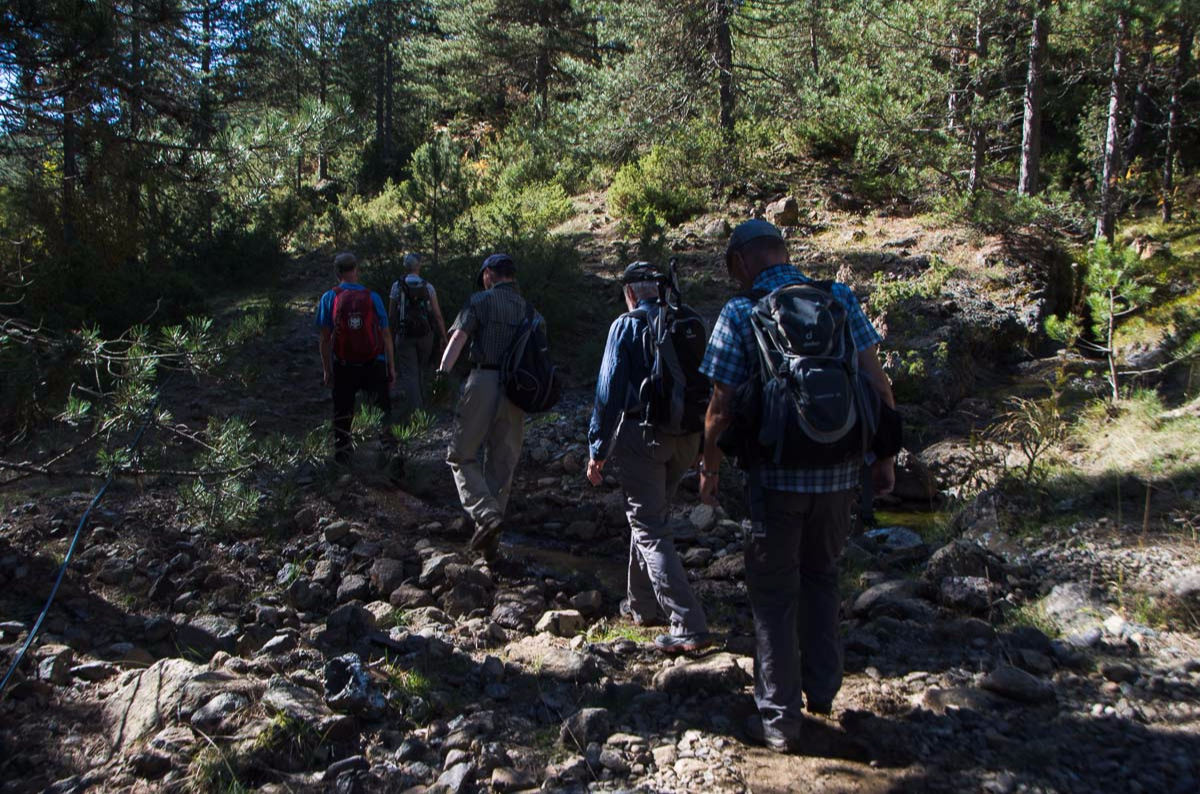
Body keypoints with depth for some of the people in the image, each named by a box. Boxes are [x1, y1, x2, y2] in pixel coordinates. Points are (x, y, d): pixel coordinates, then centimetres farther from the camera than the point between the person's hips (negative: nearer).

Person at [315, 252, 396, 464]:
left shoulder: (329, 299, -4)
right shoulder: (372, 298, -3)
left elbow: (325, 339, -4)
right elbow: (386, 336, -2)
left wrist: (327, 370, 3)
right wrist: (392, 367, 5)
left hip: (343, 367, 1)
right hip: (374, 366, 0)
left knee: (342, 414, 12)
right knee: (382, 411, 7)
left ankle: (341, 456, 16)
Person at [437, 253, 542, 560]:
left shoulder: (480, 301, 3)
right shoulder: (531, 311, 18)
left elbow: (459, 336, -12)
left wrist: (443, 372, -21)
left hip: (484, 382, -5)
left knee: (461, 456, 7)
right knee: (502, 465, 12)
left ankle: (486, 515, -13)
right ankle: (489, 542, 18)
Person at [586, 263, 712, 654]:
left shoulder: (626, 326, -6)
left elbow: (609, 390, -9)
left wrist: (597, 450, -4)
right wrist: (700, 444, 20)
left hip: (642, 436, -6)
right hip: (687, 437, 6)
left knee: (651, 531, -2)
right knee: (650, 517, 22)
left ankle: (689, 626, -7)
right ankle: (641, 604, 34)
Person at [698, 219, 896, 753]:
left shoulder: (740, 313, -6)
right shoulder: (840, 299, 3)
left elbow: (721, 408, -8)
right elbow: (878, 384, 0)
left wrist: (710, 470, 5)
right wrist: (884, 456, 8)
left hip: (775, 474, -4)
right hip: (838, 473, 4)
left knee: (774, 594, 8)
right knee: (821, 577, 23)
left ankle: (780, 718, 14)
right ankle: (822, 690, 33)